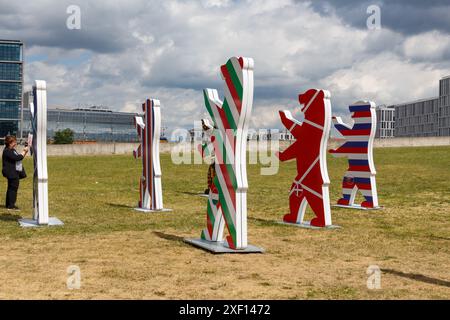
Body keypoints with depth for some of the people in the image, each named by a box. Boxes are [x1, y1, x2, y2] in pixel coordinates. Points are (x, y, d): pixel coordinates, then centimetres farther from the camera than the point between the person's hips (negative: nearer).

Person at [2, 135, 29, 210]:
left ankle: (9, 204, 20)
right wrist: (24, 151, -12)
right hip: (11, 173, -10)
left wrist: (25, 152, 7)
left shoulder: (12, 150, 17)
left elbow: (20, 157, 23)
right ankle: (11, 205, -8)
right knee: (13, 188, -10)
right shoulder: (7, 151, -14)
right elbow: (17, 158, -23)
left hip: (15, 172, 10)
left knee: (11, 188, 13)